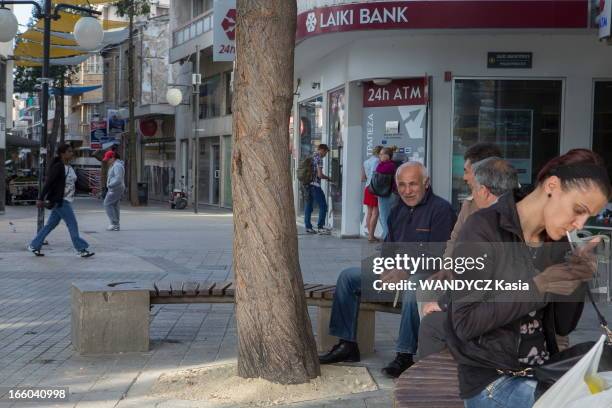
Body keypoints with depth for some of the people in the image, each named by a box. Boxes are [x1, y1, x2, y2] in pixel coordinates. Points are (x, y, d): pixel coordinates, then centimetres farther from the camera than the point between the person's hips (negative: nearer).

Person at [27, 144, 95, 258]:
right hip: (60, 201, -9)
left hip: (66, 201, 9)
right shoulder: (58, 167, -13)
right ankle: (81, 249, 0)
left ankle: (34, 246, 20)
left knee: (51, 225, 12)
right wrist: (41, 199, -18)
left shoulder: (70, 167, 13)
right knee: (72, 224, -6)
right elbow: (48, 183, -16)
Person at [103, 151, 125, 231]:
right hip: (114, 188, 11)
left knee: (107, 204, -10)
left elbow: (118, 179, -25)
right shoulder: (114, 165, 19)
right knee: (114, 206, 9)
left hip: (115, 189, -11)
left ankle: (114, 223, -12)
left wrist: (110, 185, -19)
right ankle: (116, 225, 9)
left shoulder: (117, 166, -15)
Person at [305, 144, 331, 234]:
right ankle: (320, 227, -4)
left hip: (308, 185, 9)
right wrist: (328, 178, 2)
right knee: (323, 206, -2)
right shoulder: (318, 158, -10)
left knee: (308, 206, 9)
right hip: (315, 185, -9)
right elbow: (319, 175, -16)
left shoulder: (311, 157, 16)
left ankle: (308, 227, 9)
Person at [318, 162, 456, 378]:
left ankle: (405, 356, -34)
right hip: (396, 271, 8)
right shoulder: (398, 211, 17)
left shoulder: (440, 209, -9)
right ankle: (347, 345, -1)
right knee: (347, 277, -1)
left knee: (413, 289, -42)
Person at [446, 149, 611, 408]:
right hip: (492, 378, -7)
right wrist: (537, 286, -21)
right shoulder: (483, 229, -13)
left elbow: (563, 327, 9)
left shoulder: (557, 242, 6)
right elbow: (465, 323, -18)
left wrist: (576, 281, -8)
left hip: (545, 372, 7)